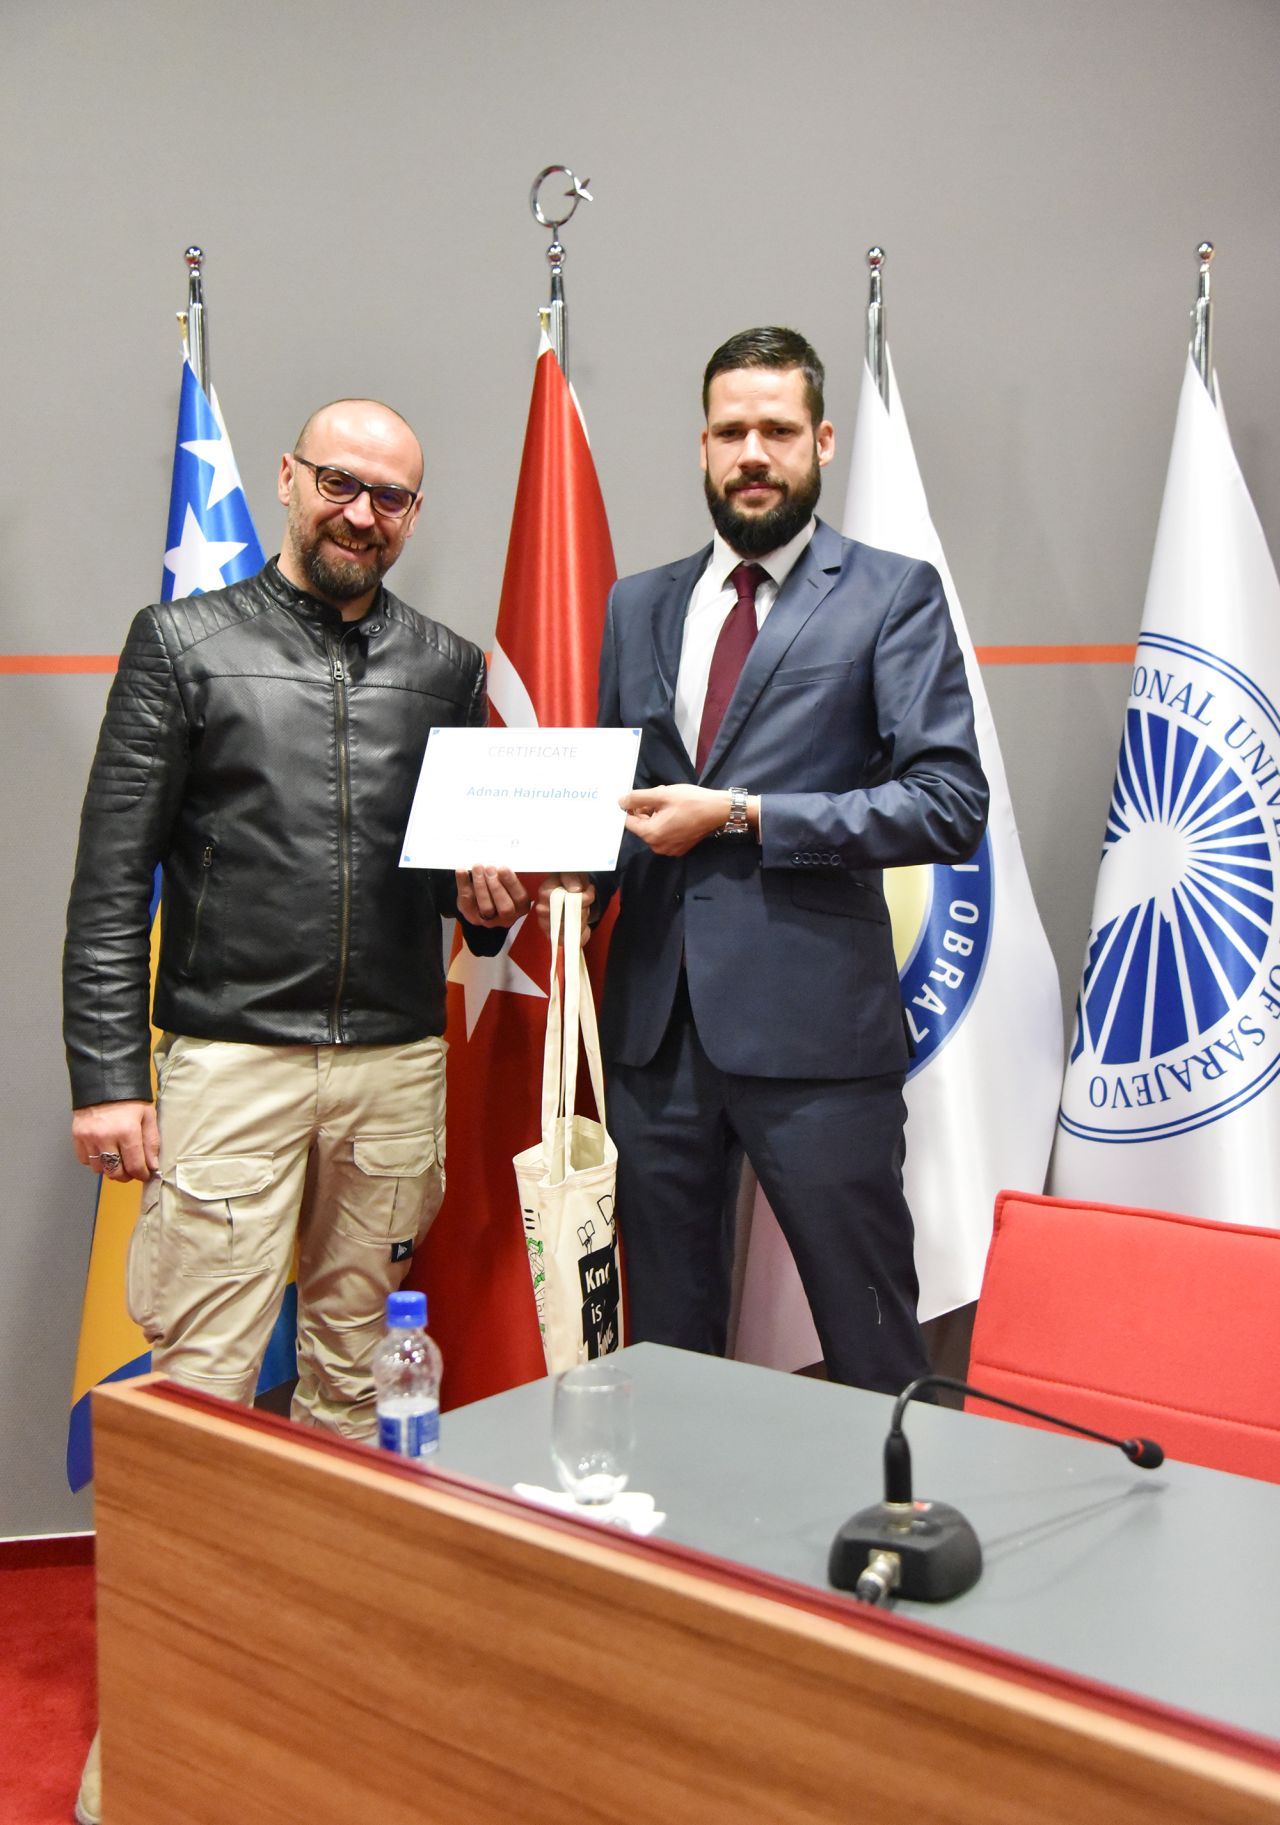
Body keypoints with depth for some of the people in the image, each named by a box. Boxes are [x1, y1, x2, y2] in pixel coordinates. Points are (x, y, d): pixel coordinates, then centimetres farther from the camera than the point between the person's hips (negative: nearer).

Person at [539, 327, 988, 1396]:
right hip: (654, 1017, 5)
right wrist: (580, 876, -1)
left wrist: (740, 815, -14)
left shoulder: (893, 595, 0)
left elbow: (950, 804, -9)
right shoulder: (639, 606, 15)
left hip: (811, 1019, -4)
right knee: (666, 1337, 16)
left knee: (872, 1348, 4)